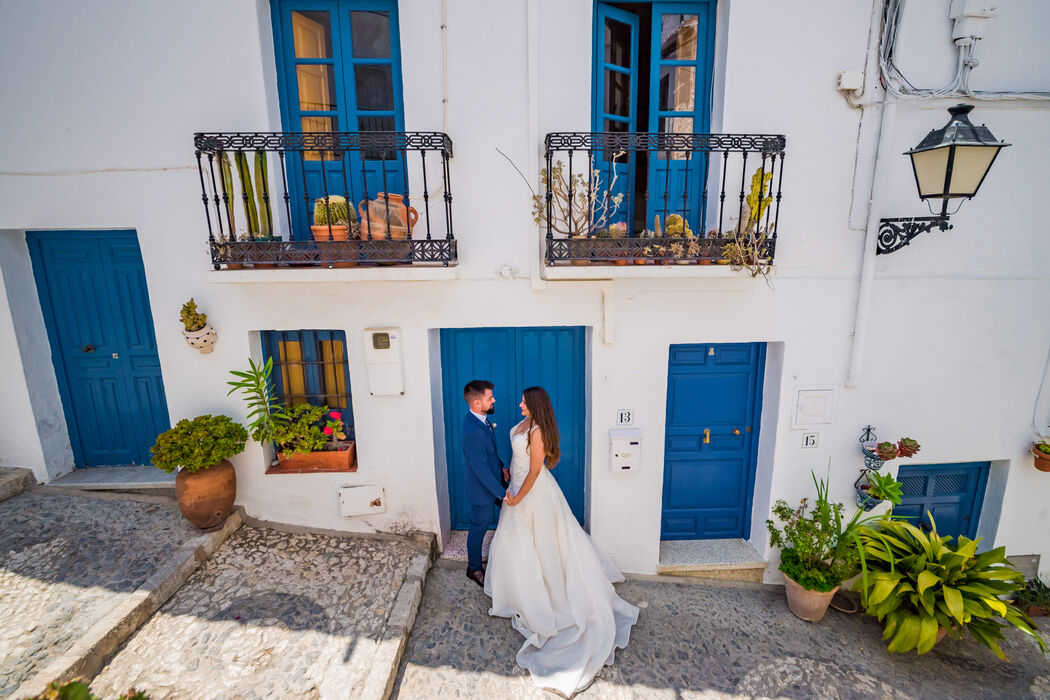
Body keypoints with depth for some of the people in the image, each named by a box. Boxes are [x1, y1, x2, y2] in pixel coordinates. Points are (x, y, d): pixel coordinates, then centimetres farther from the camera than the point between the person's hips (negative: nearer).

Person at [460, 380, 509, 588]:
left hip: (493, 479, 9)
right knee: (479, 528, 12)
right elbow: (480, 468, -30)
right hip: (482, 487, -9)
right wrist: (502, 493, -24)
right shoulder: (473, 431, -35)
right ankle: (474, 569, 36)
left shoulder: (480, 419, -5)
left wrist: (501, 466, 2)